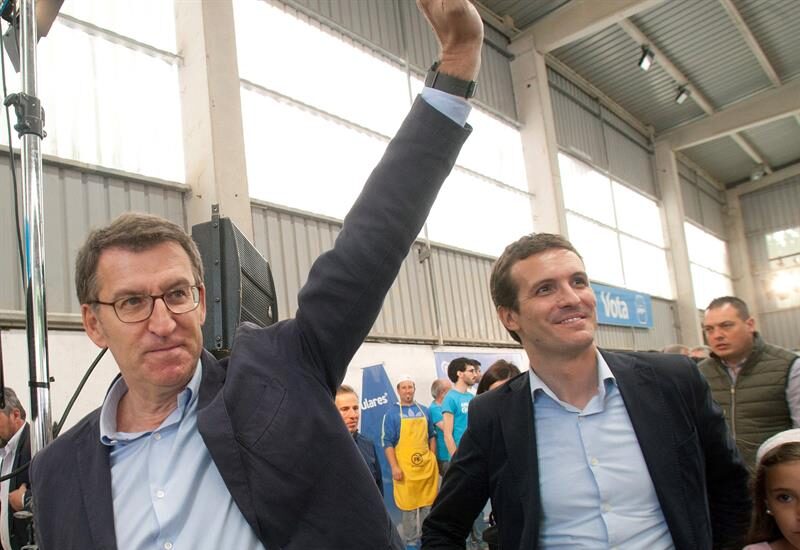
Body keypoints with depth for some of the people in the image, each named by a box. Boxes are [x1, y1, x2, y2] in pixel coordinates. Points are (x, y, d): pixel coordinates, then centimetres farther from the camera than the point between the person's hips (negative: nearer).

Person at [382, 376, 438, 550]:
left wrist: (433, 459, 11)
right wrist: (394, 467, -12)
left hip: (426, 465, 4)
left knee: (427, 504, 9)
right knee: (408, 506, 1)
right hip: (404, 467, -4)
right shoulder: (392, 414, -3)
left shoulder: (424, 411, 10)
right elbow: (387, 442, -6)